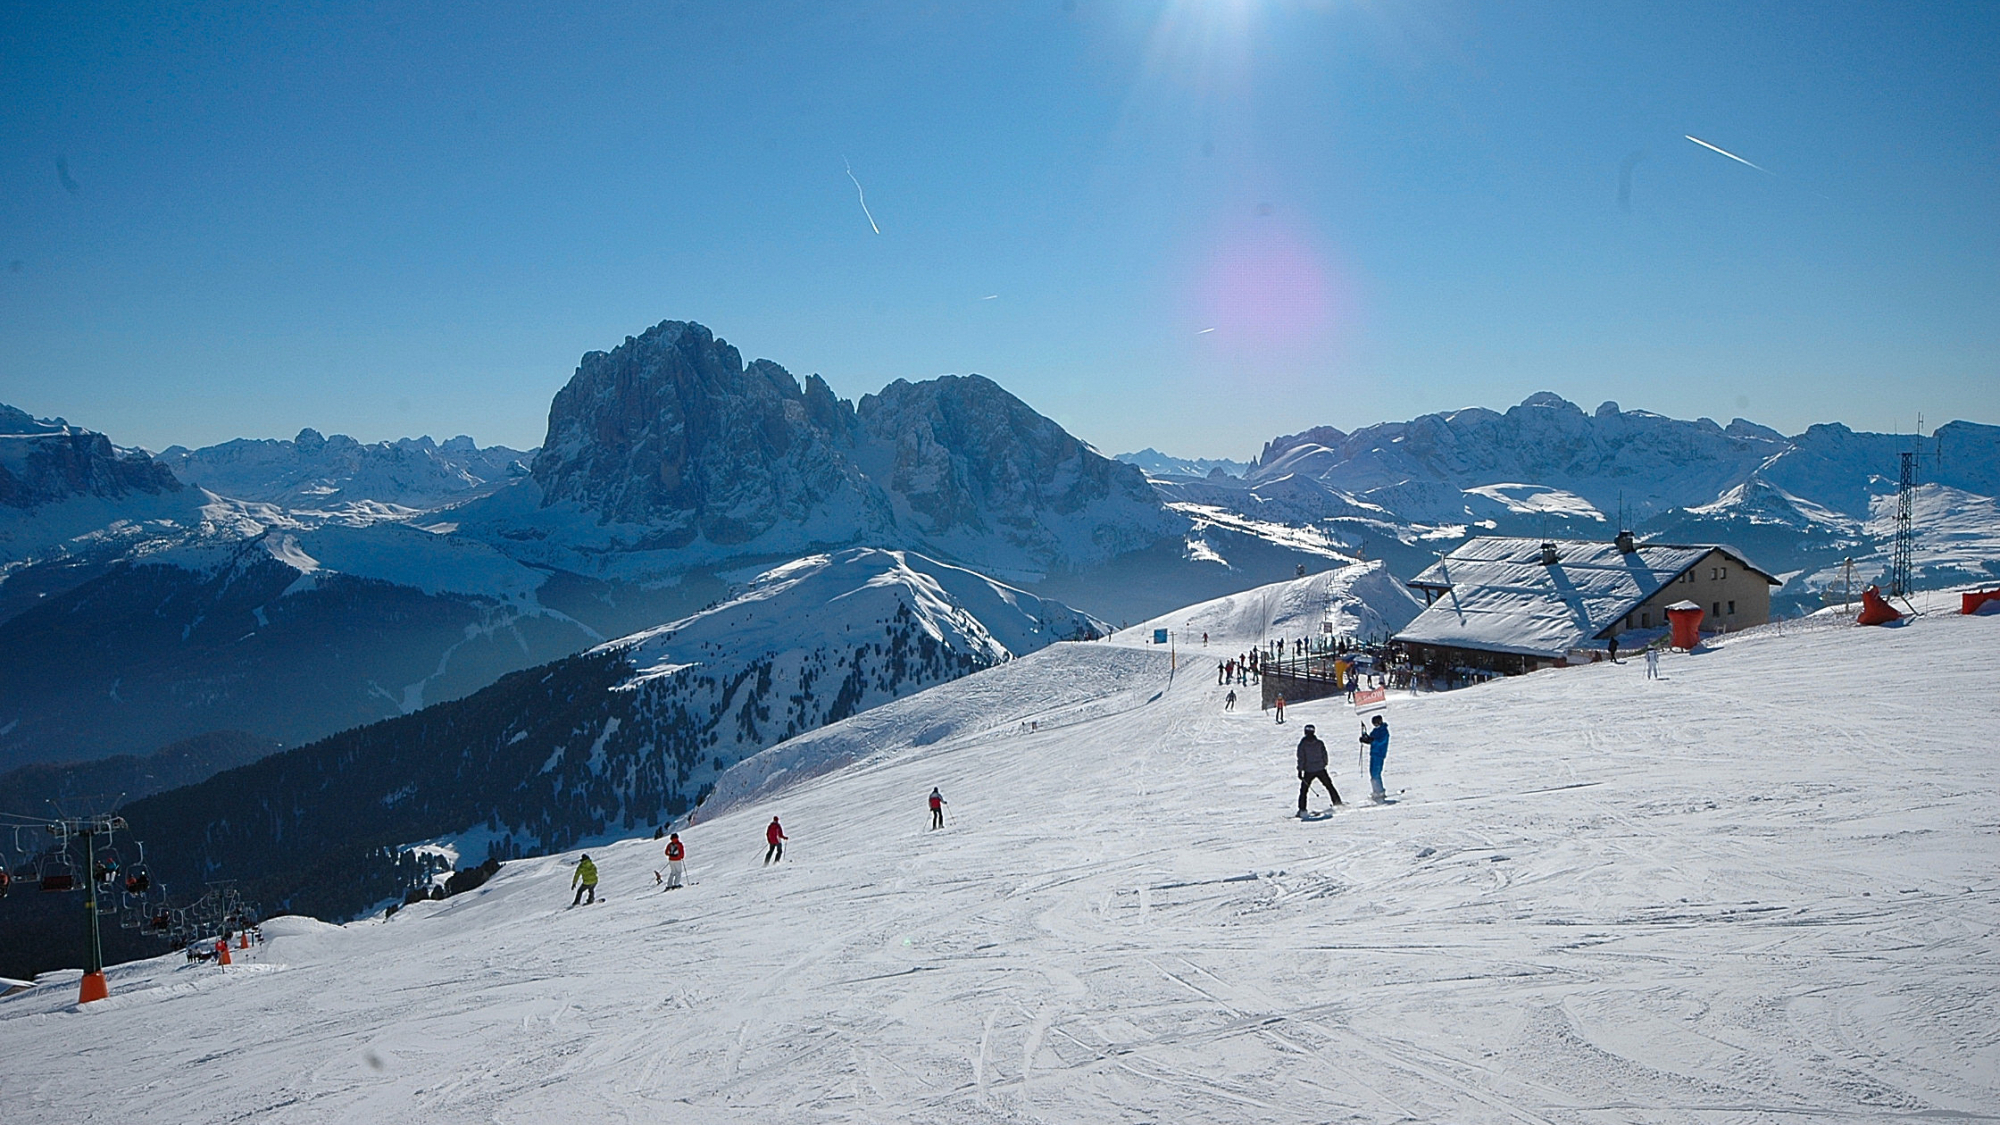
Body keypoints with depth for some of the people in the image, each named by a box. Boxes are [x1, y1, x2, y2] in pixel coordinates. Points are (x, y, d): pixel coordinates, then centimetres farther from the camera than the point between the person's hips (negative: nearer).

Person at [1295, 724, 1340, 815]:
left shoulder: (1302, 745, -8)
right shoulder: (1319, 743, -2)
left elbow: (1301, 759, -9)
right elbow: (1325, 755, 2)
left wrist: (1300, 771, -5)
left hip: (1308, 771, -2)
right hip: (1320, 770, 2)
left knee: (1303, 790, 7)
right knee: (1329, 786, 18)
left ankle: (1302, 810, 0)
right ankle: (1338, 803, 20)